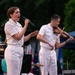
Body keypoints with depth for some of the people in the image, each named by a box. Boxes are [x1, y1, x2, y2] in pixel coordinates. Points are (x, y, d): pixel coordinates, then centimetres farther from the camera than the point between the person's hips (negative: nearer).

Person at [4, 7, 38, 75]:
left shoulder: (18, 24, 16)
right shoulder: (9, 24, -8)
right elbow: (18, 37, -16)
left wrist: (31, 35, 7)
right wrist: (25, 26, -12)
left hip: (20, 50, 8)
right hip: (12, 51, -8)